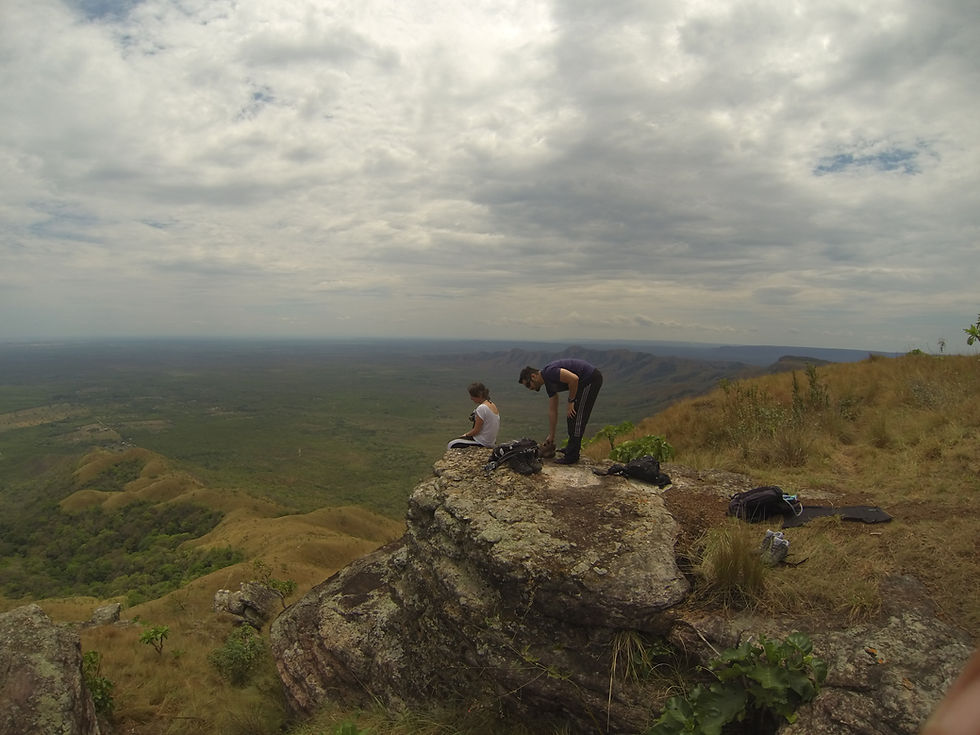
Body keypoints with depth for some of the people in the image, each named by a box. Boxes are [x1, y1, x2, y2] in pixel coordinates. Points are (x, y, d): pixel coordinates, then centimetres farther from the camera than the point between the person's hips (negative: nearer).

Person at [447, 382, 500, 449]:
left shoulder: (482, 408, -22)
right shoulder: (493, 405, 6)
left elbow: (476, 431, -18)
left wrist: (465, 435, 0)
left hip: (482, 442, -10)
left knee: (451, 445, -5)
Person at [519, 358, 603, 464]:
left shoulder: (549, 372, -16)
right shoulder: (549, 384, 13)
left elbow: (574, 379, -26)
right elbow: (552, 411, 18)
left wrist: (571, 402, -13)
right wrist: (551, 436, 22)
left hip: (591, 378, -10)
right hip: (586, 380, 10)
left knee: (575, 415, -6)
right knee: (571, 415, 17)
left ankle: (571, 456, -1)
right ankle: (573, 448, 28)